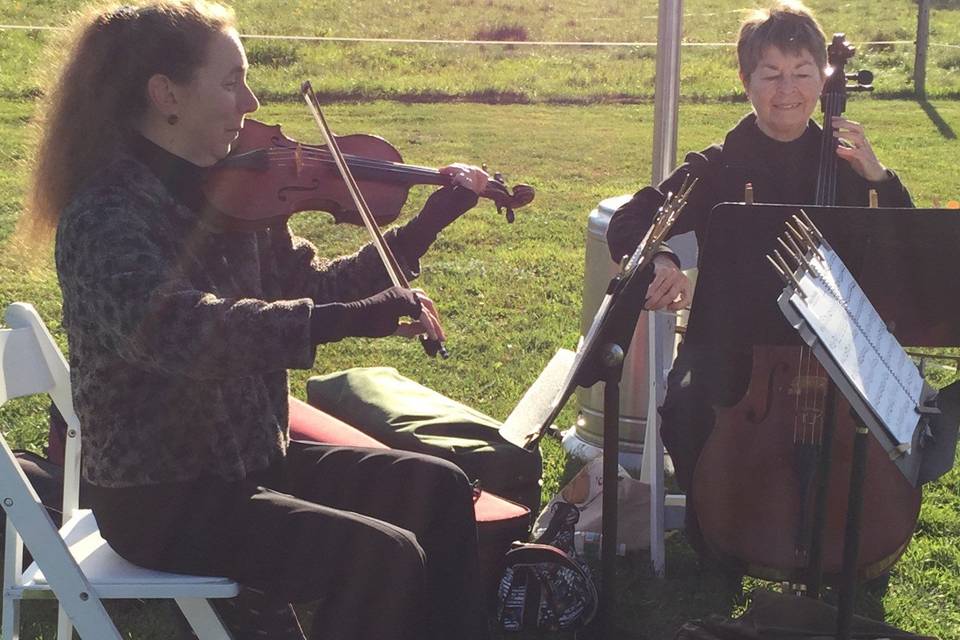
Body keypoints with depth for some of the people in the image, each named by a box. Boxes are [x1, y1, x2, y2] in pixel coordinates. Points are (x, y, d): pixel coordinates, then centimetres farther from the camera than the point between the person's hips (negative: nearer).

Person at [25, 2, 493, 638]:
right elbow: (177, 328, -41)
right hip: (159, 498, -8)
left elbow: (314, 286, 11)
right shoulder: (106, 217, -22)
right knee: (383, 558, -19)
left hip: (248, 459, 9)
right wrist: (356, 318, -46)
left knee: (437, 489, 8)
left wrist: (433, 219, 4)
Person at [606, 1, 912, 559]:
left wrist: (879, 177, -11)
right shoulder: (718, 169, 1)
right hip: (731, 340, -1)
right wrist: (659, 265, -24)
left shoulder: (845, 164, 7)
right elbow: (628, 225, -2)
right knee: (687, 407, -33)